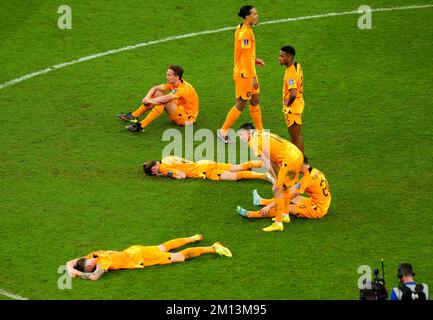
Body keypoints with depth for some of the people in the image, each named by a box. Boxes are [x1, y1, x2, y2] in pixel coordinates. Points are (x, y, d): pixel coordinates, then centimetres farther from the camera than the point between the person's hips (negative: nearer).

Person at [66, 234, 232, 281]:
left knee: (180, 257, 3)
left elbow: (95, 277, -50)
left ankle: (212, 248, 11)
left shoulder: (103, 261, -33)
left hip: (140, 257, -7)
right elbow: (70, 263, -5)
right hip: (133, 251, 7)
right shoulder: (95, 255, -14)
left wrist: (78, 273, -37)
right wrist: (70, 270, -27)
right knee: (163, 248, 28)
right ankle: (193, 238, 47)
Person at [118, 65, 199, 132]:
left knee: (163, 102, -32)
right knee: (157, 93, 3)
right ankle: (133, 116, 0)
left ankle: (142, 125, -35)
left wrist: (149, 101, -27)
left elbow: (164, 99, -38)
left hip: (187, 118, -9)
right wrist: (147, 97, -17)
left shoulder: (184, 88, -28)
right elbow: (156, 88, 2)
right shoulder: (173, 84, 0)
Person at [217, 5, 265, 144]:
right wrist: (253, 77, -21)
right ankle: (223, 131, 10)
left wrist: (254, 60, 10)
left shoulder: (241, 29, 7)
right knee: (241, 104, 0)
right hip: (244, 74, -10)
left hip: (247, 73, 10)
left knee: (255, 100, 16)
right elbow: (246, 57, -23)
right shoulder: (245, 33, -23)